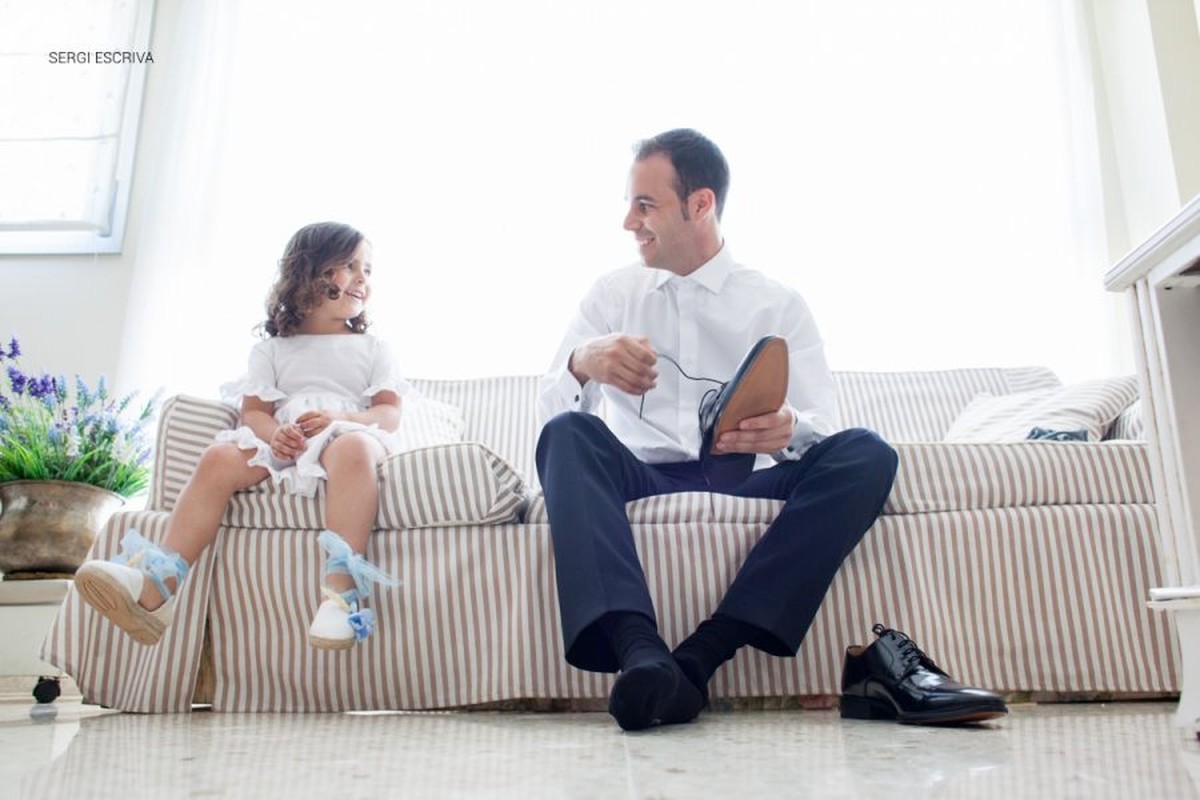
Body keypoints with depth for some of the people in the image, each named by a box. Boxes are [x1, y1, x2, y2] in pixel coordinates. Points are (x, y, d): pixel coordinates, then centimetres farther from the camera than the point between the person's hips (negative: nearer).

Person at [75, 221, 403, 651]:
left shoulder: (372, 348, 20)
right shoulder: (272, 349, 23)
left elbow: (390, 413, 7)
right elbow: (254, 411, 11)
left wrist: (339, 418, -14)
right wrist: (275, 433, -14)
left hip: (347, 434, -2)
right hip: (281, 445, 3)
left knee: (353, 448, -39)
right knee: (219, 458, -27)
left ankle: (342, 587, -51)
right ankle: (158, 585, -36)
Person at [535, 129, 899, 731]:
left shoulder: (777, 304, 9)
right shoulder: (612, 293, 13)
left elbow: (823, 429, -1)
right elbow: (547, 411, 3)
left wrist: (787, 429, -27)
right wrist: (581, 362, -21)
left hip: (746, 481, 0)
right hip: (641, 479, 1)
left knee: (866, 454, -25)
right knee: (567, 433, -27)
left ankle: (701, 654, -34)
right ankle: (639, 650, -44)